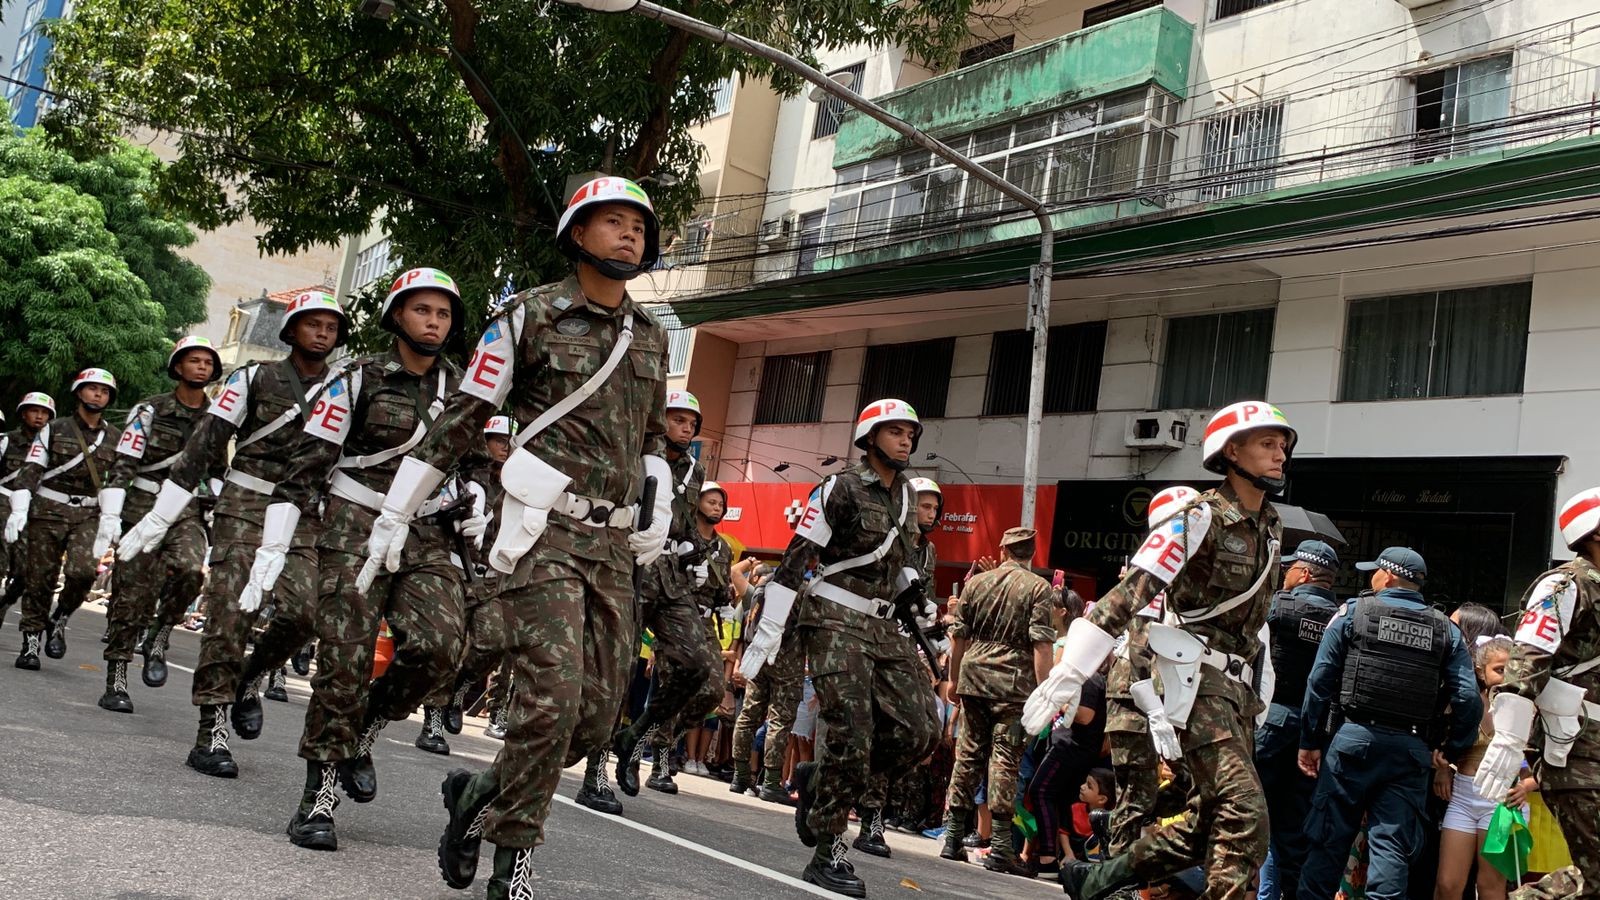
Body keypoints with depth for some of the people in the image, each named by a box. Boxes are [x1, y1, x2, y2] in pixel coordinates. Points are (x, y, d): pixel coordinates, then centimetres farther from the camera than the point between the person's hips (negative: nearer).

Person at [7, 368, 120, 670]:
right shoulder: (53, 430, 5)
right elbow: (30, 471, -1)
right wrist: (18, 511, -12)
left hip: (88, 515, 1)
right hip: (48, 511, -1)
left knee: (82, 570, -22)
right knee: (39, 579, 1)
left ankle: (59, 621, 4)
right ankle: (30, 642, 13)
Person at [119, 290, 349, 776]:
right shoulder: (254, 378, 3)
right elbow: (201, 446, -1)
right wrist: (156, 520, -5)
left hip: (304, 518, 3)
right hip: (244, 507, -2)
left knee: (302, 612, -15)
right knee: (230, 614, -10)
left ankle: (248, 680, 13)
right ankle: (211, 733, -4)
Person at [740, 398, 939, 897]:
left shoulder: (905, 493, 13)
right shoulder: (840, 489, -8)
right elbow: (793, 561, -12)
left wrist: (911, 583, 8)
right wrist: (765, 635, -16)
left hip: (883, 626, 7)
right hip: (836, 622, -7)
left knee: (916, 730, -4)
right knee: (852, 736, -13)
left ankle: (818, 780, 15)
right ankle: (828, 853, 0)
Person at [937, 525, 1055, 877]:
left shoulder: (976, 582, 10)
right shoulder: (1039, 588, -3)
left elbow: (958, 635, 12)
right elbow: (1041, 643, -11)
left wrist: (954, 679, 22)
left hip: (973, 676, 4)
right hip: (1014, 683, -4)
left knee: (968, 754, 11)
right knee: (1005, 758, -3)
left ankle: (953, 838, 15)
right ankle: (1000, 846, -4)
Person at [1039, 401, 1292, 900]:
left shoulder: (1270, 526, 14)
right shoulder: (1202, 517, -12)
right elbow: (1129, 593, -20)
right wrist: (1069, 673, -25)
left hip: (1236, 687, 9)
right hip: (1198, 677, -9)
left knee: (1208, 824, 12)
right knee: (1244, 814, -19)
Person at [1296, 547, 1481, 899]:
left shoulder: (1353, 613, 2)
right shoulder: (1446, 630, 8)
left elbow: (1320, 681, -1)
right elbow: (1468, 699, 0)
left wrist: (1310, 741, 5)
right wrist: (1452, 752, 12)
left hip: (1354, 738, -1)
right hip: (1411, 750, 2)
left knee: (1329, 838, 6)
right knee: (1392, 848, 2)